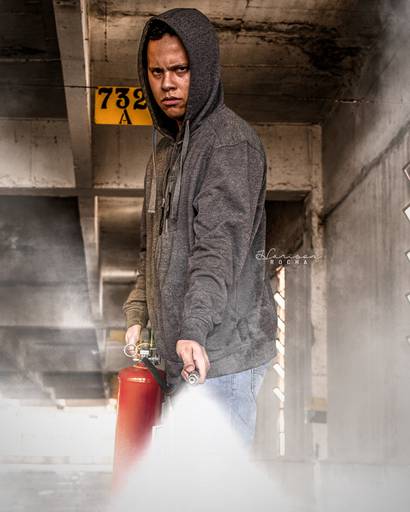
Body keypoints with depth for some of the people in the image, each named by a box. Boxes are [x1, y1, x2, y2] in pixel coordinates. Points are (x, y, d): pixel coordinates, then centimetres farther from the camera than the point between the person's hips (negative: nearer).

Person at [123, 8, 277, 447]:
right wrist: (137, 314, 14)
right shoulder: (165, 147, 19)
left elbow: (221, 245, -21)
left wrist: (194, 329, -30)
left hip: (220, 350, -9)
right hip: (176, 350, 9)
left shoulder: (231, 142, -10)